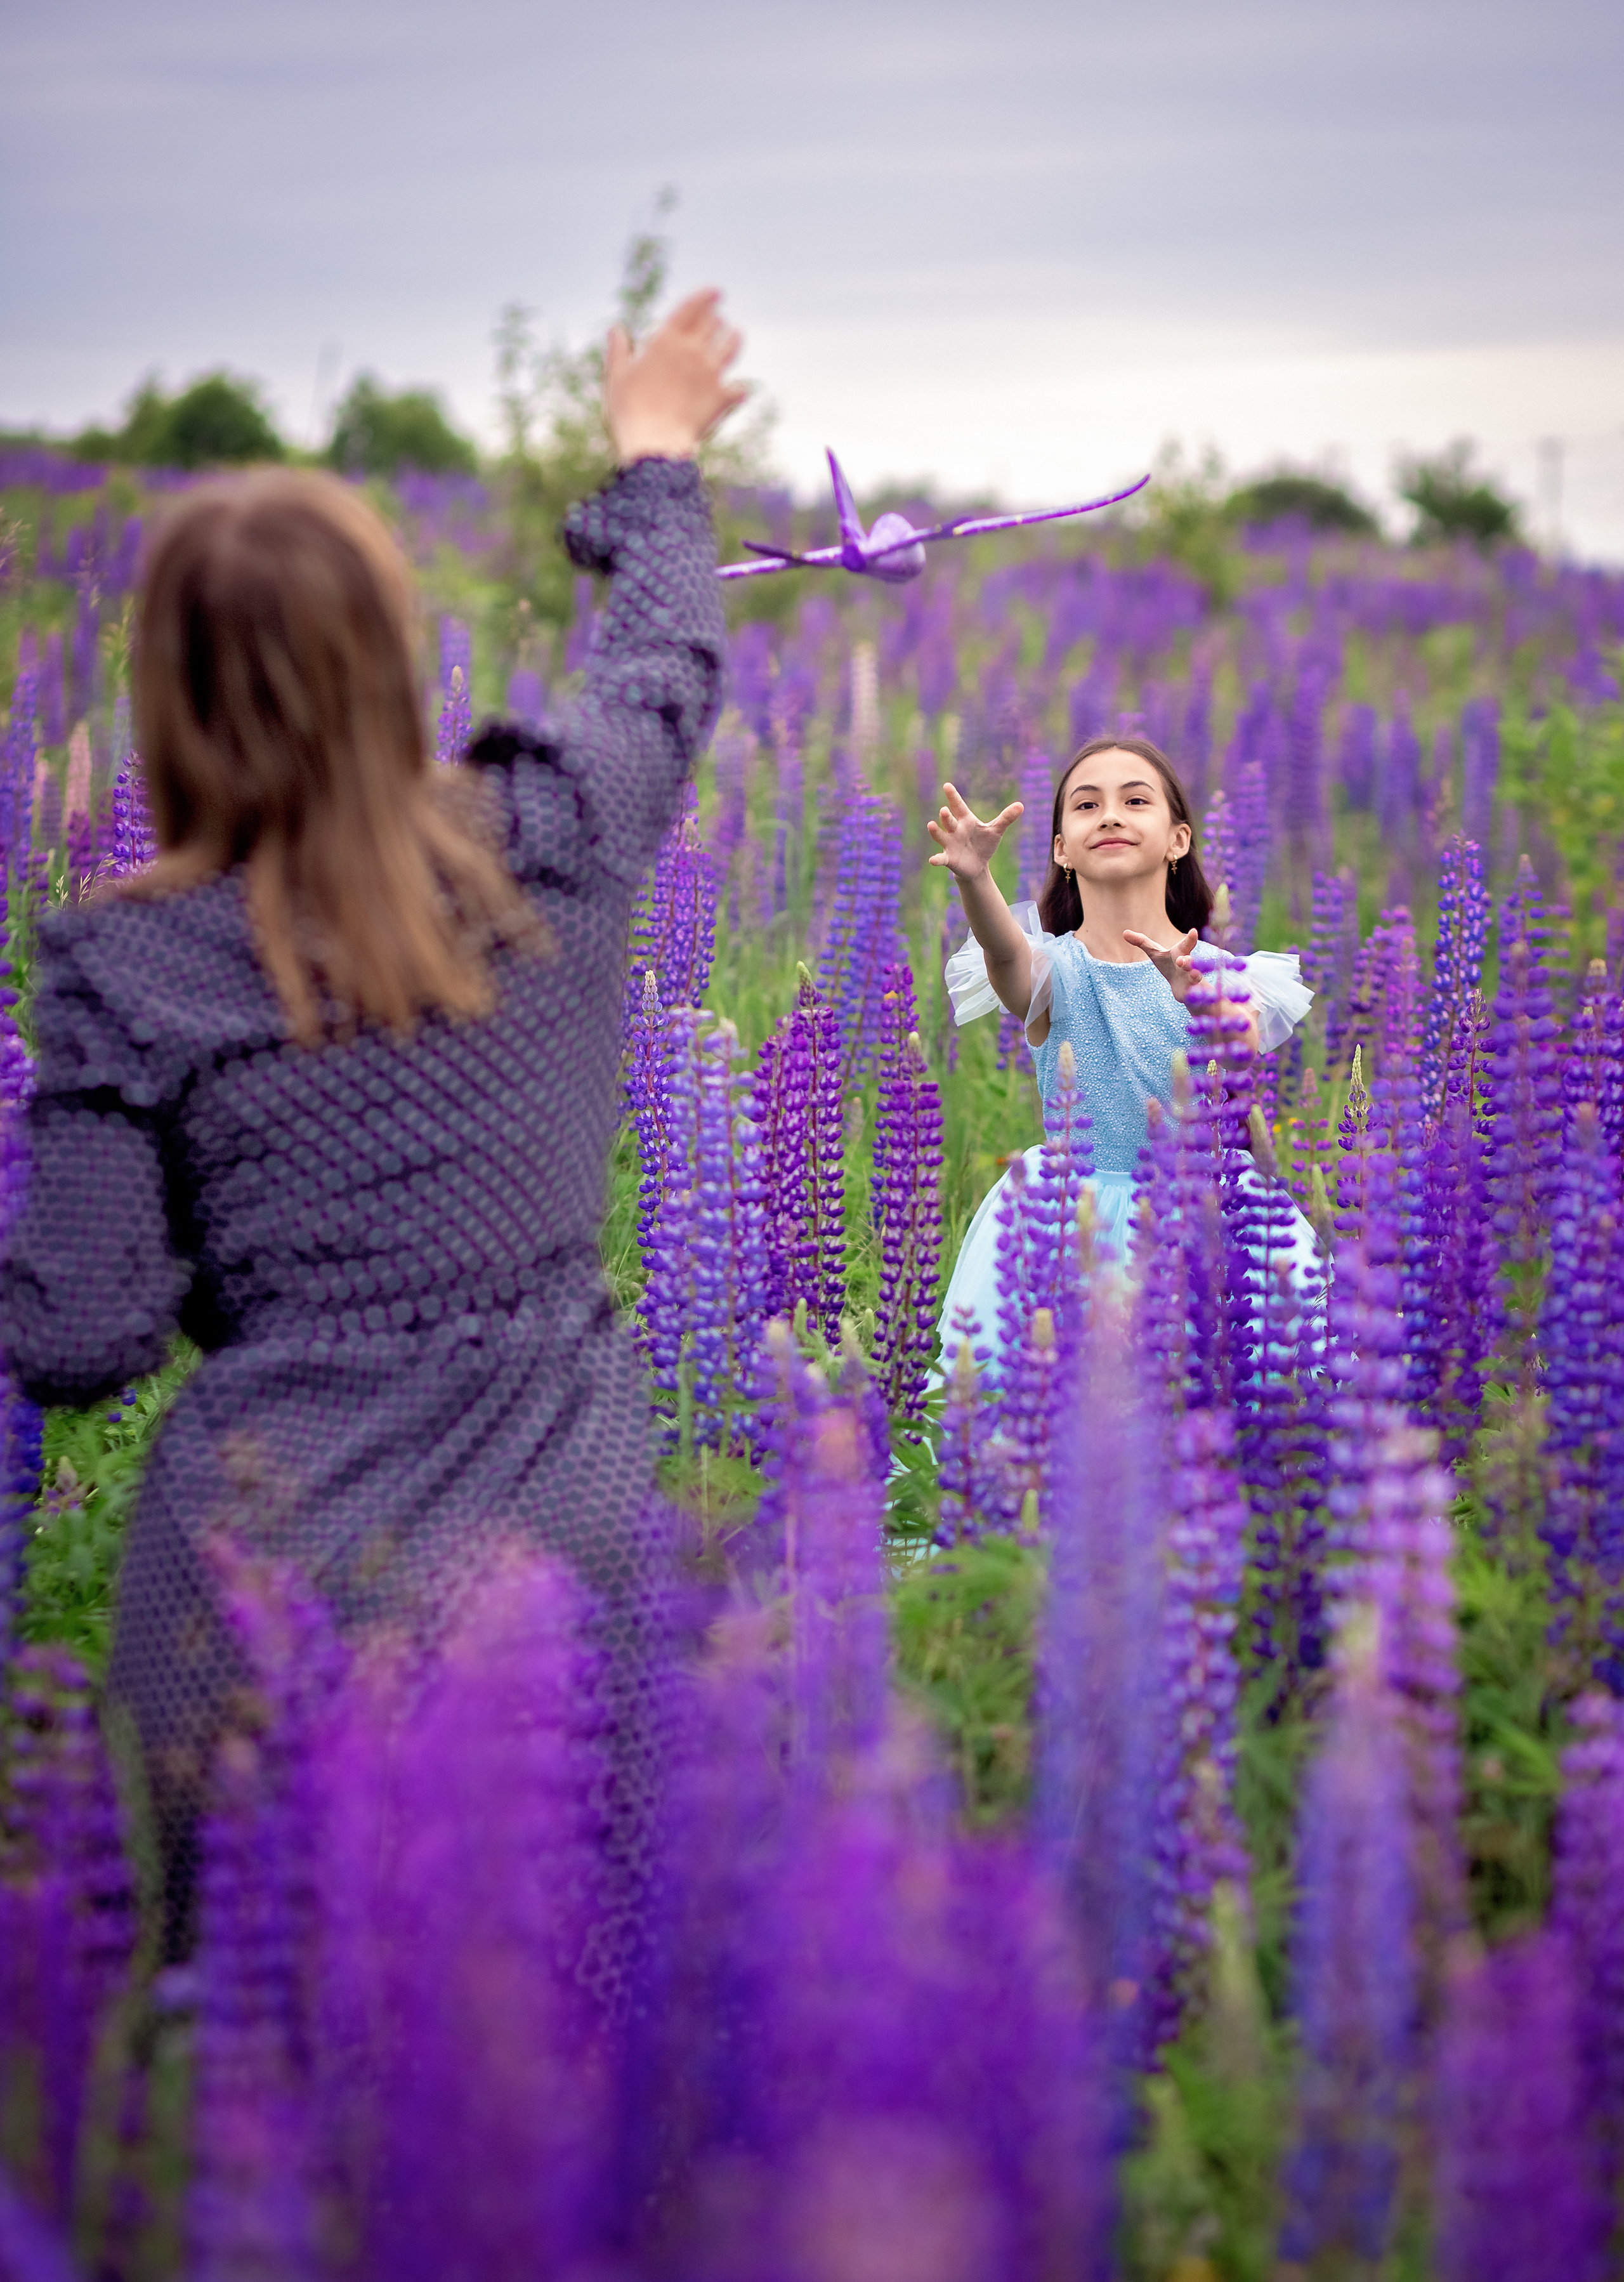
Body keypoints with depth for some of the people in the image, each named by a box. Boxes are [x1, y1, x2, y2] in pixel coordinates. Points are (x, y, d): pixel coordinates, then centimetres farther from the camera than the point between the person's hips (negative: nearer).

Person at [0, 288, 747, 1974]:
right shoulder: (555, 846, -3)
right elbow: (669, 670, 19)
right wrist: (658, 461, 37)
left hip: (263, 1583, -1)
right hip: (564, 1547, 1)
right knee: (595, 1962, 13)